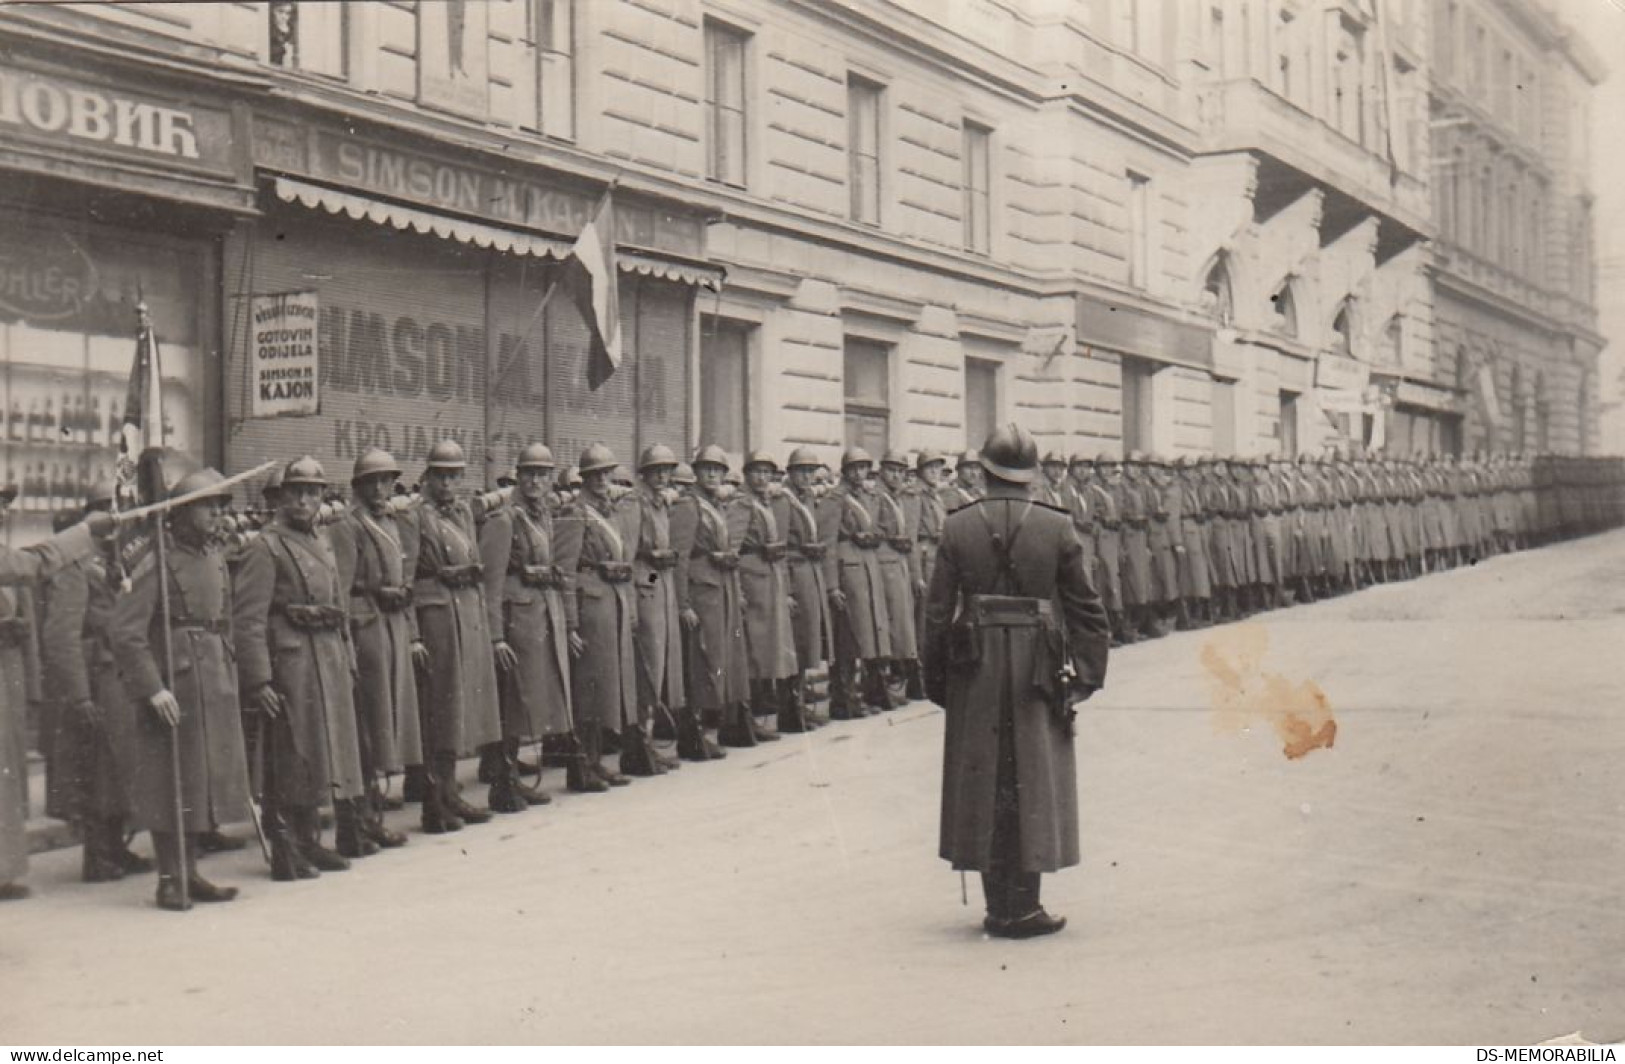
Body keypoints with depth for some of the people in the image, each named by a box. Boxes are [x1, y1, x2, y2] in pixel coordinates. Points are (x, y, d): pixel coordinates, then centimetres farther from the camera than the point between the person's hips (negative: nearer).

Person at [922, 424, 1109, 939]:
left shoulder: (958, 527, -2)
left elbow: (937, 609, -1)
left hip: (976, 669, 1)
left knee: (983, 779, 9)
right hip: (1038, 669, -1)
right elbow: (1085, 606, -2)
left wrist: (936, 677, 7)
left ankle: (998, 907, 13)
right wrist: (1087, 669, 7)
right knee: (1034, 780, 6)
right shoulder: (1057, 527, -3)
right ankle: (1023, 906, 4)